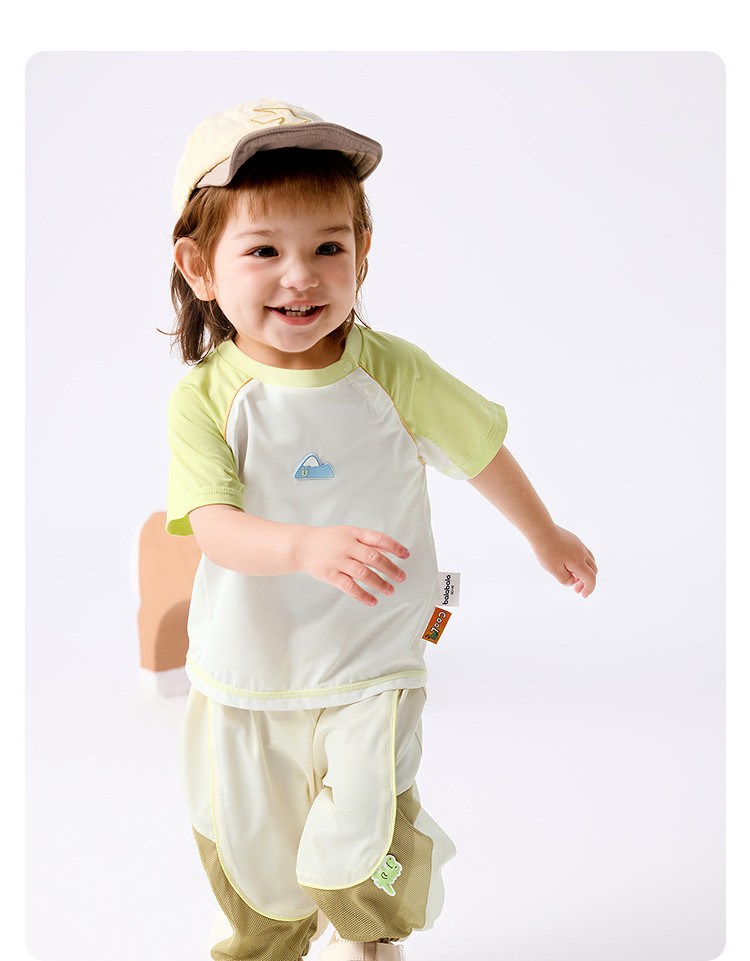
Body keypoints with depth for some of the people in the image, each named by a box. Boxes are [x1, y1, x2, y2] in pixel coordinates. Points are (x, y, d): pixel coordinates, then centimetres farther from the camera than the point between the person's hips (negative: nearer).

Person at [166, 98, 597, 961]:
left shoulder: (390, 370, -11)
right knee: (247, 847, 16)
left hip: (369, 670, -1)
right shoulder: (204, 398, -14)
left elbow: (480, 451, 4)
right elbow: (214, 527, -24)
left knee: (363, 843, -5)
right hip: (244, 674, 1)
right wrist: (305, 547, -44)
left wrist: (545, 536, 18)